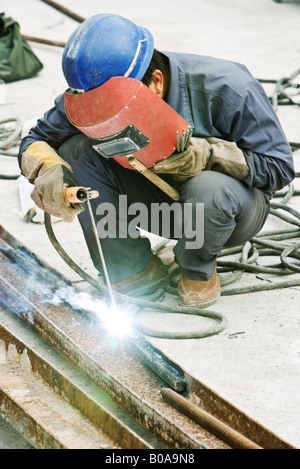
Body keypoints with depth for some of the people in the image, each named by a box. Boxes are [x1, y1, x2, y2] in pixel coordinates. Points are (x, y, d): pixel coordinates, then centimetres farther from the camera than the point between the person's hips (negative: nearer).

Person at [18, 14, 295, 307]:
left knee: (208, 187, -40)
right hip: (160, 200, 4)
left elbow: (279, 167, -21)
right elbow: (35, 142, -5)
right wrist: (47, 169, -31)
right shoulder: (92, 93, -18)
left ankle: (198, 269, -4)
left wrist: (206, 154, -37)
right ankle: (135, 271, -10)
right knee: (76, 150, -19)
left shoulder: (226, 88, -29)